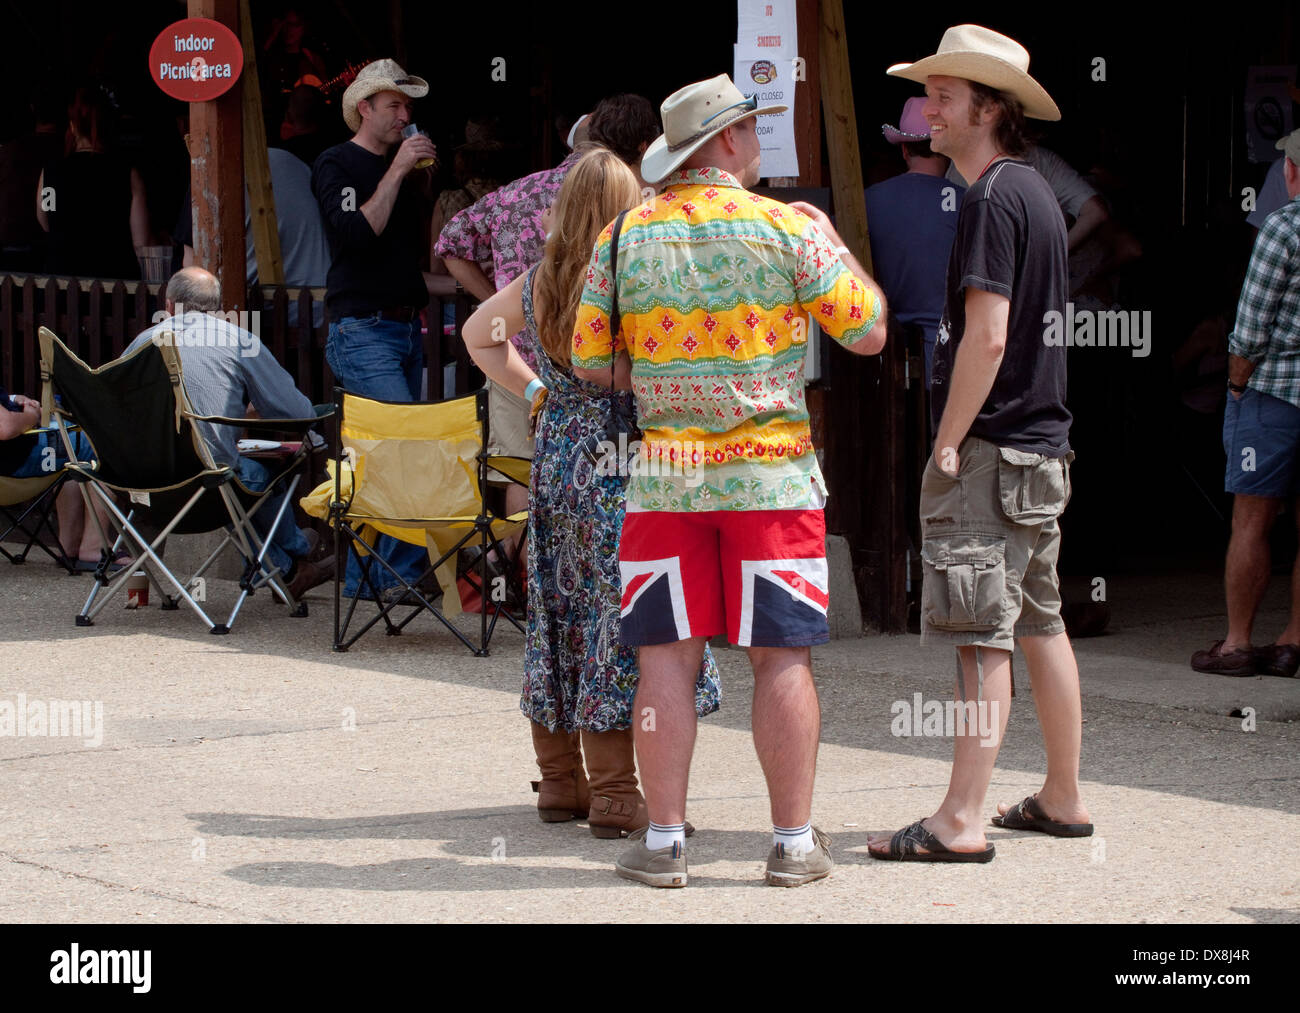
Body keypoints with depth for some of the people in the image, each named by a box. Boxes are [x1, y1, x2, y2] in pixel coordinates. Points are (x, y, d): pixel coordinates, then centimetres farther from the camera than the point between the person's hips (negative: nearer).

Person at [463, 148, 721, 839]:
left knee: (558, 615, 14)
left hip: (553, 459, 7)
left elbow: (478, 334, 23)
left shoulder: (537, 283, 6)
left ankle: (558, 780, 21)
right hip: (619, 465, -7)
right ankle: (615, 795, -3)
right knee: (619, 623, -3)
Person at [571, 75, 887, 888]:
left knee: (669, 658, 4)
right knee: (781, 657, 3)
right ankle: (795, 842, 5)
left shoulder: (623, 238, 1)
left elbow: (592, 366, 4)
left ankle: (665, 841, 3)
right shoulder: (791, 229, -7)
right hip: (771, 476, -2)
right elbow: (869, 332, 0)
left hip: (663, 475, 2)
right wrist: (832, 242, 13)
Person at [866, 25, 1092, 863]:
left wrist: (949, 443, -14)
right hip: (1043, 445, 10)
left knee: (981, 636, -10)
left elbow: (986, 337, -21)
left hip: (990, 449, -10)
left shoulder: (994, 199, -15)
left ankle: (961, 822, -11)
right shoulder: (1038, 192, 14)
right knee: (1041, 623, 15)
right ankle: (1063, 798, 23)